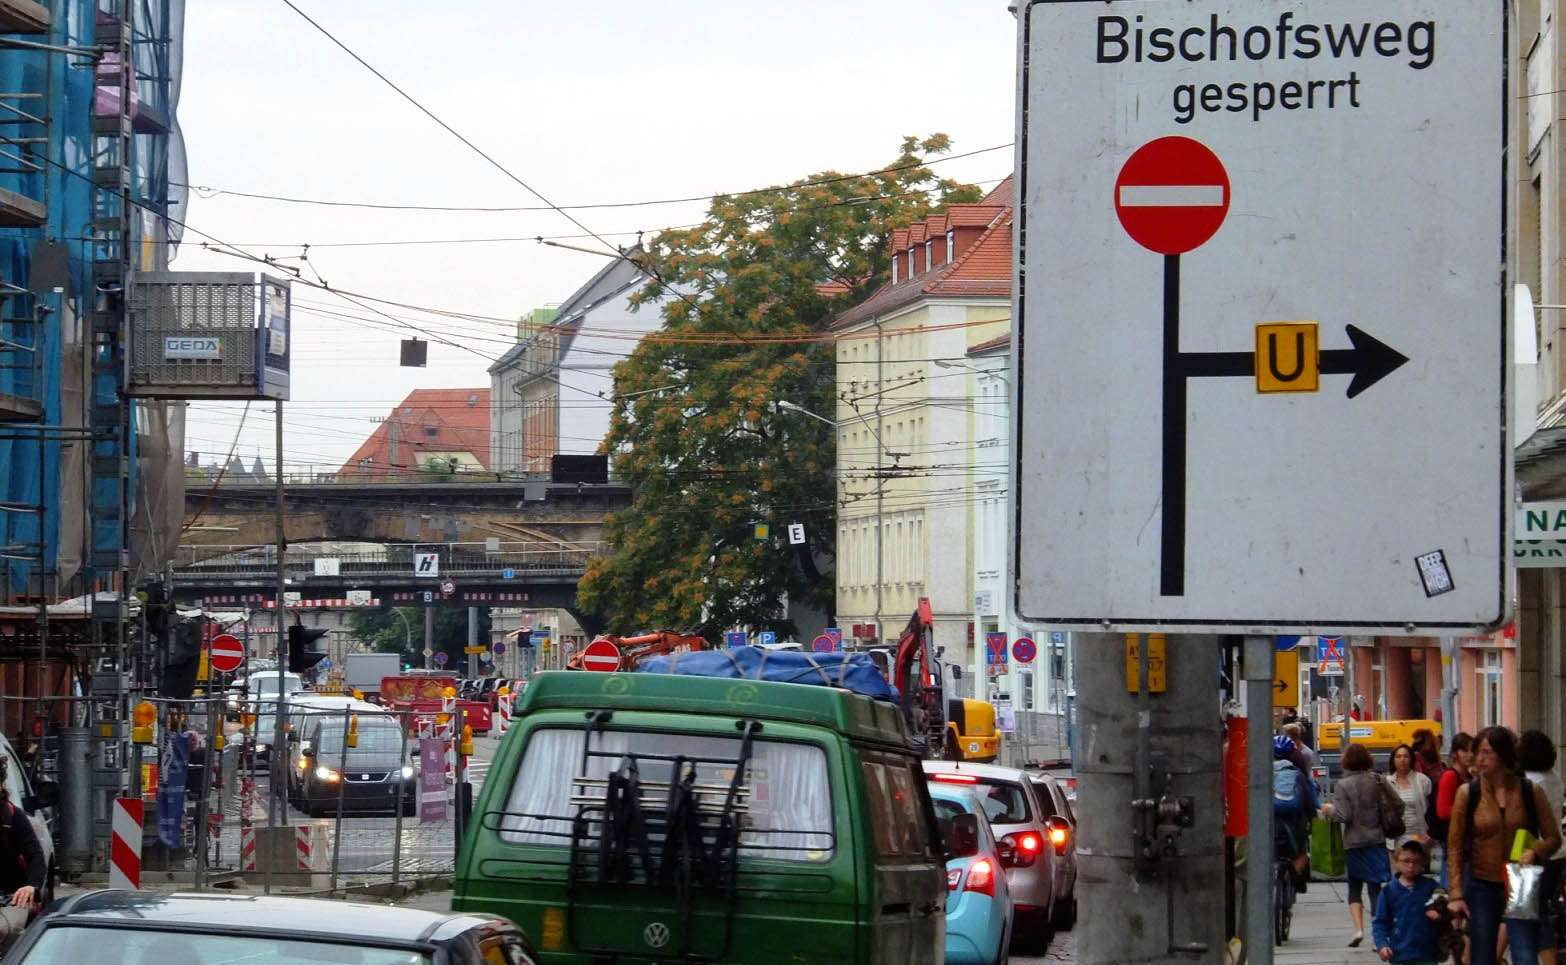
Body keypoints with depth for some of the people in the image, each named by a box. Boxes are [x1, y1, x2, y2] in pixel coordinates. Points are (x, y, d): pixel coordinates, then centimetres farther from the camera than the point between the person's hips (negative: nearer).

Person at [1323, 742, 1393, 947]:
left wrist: (1328, 810, 4)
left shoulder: (1344, 785, -10)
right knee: (1375, 887, 5)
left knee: (1354, 887, 13)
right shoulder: (1379, 780, 0)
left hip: (1354, 843, -2)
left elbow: (1342, 815, -15)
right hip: (1378, 840, 2)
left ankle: (1358, 929, -4)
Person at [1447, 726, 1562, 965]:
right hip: (1481, 888, 1)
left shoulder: (1530, 791, -1)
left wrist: (1535, 852, -18)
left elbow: (1553, 838, 4)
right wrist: (1456, 894, -6)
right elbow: (1455, 847, 0)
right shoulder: (1468, 793, -2)